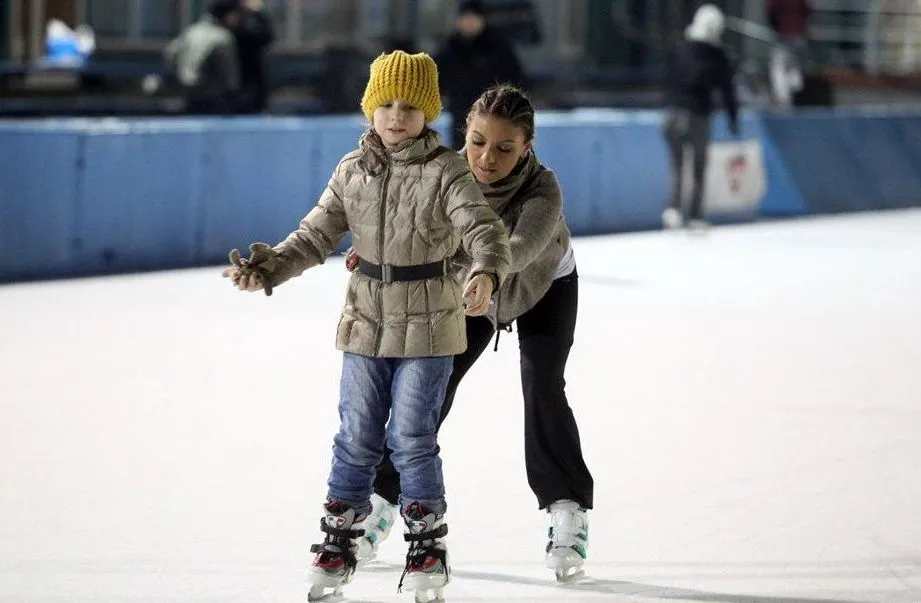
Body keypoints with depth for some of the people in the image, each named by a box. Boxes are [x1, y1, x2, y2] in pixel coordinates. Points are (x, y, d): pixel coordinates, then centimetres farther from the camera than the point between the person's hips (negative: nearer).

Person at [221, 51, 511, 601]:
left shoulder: (446, 172, -12)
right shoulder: (353, 171, 2)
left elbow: (484, 228, -23)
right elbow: (317, 236, 6)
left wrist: (486, 272, -44)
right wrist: (269, 269, -8)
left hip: (428, 326, -4)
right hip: (367, 322, 4)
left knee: (412, 437, -3)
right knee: (357, 437, 9)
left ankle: (428, 546, 10)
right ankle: (338, 543, 20)